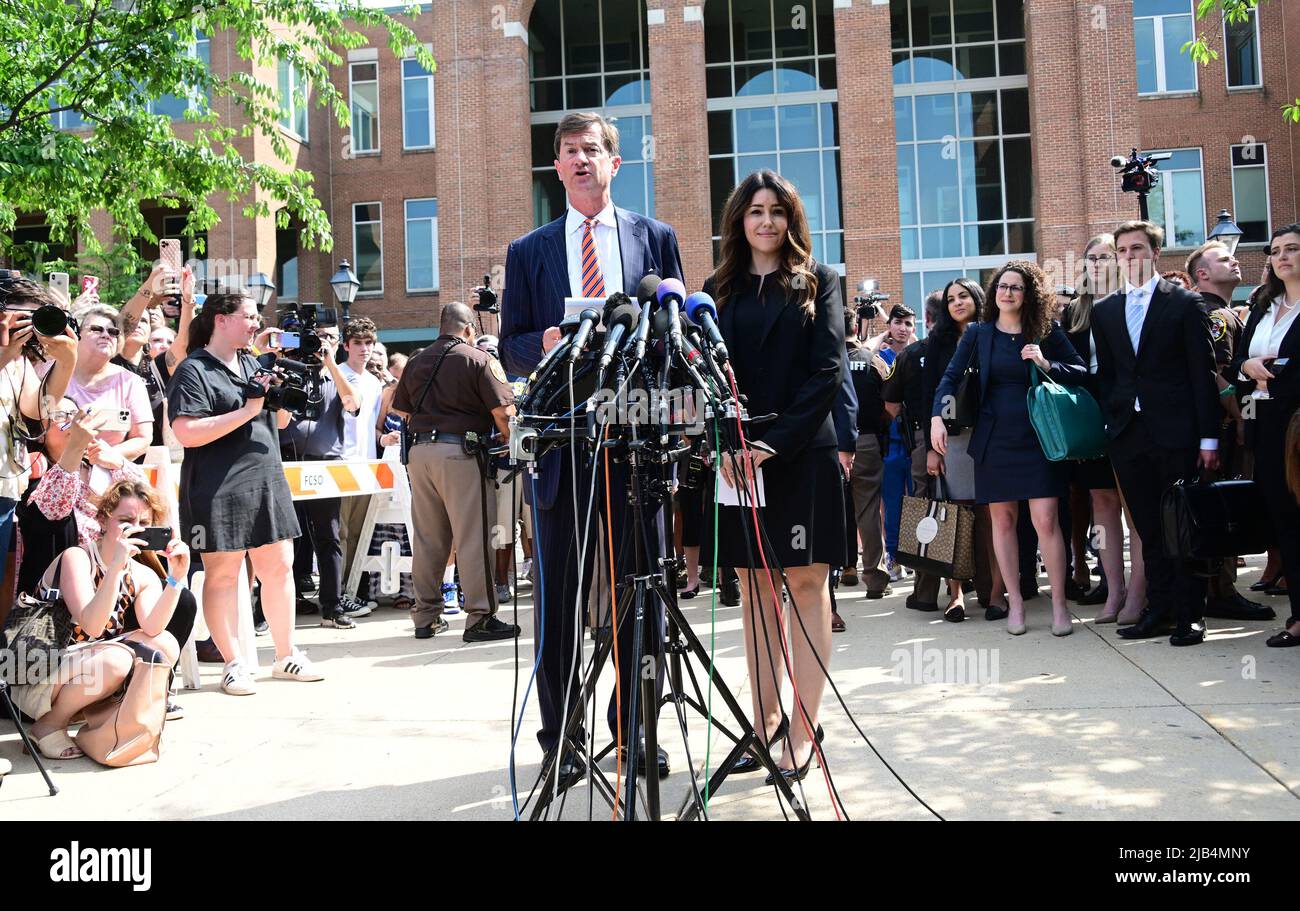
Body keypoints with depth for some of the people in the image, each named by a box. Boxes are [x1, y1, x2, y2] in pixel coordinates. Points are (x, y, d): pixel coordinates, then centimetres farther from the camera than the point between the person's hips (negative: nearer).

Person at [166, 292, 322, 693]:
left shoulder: (252, 364, 16)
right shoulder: (193, 371, -7)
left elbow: (280, 421, 22)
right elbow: (187, 433, -19)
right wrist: (247, 410, -19)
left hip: (267, 480, 7)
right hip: (219, 489, -7)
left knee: (279, 567, 10)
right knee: (222, 574, 1)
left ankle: (286, 654, 22)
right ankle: (234, 664, 11)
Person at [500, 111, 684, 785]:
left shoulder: (655, 238, 12)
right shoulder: (528, 251, 13)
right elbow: (511, 349, 10)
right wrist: (546, 343, -12)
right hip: (561, 442, 0)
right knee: (558, 595, 4)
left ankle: (635, 729, 19)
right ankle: (560, 739, 15)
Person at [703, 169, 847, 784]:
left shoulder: (818, 282, 6)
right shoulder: (719, 288, 13)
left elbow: (827, 369, -5)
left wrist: (776, 440, -16)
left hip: (801, 452, -3)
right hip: (736, 455, 3)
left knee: (805, 584, -2)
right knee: (756, 586, 7)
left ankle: (803, 730, 2)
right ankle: (766, 719, 15)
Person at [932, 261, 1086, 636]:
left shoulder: (1047, 333, 4)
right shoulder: (978, 334, 4)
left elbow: (1081, 372, 2)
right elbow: (951, 377, 1)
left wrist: (1047, 364, -15)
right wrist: (937, 417, -13)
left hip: (1037, 439, -1)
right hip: (994, 439, 1)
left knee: (1045, 520, -7)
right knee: (1002, 519, 5)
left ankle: (1059, 604, 2)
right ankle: (1015, 603, 15)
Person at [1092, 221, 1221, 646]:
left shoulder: (1185, 303, 1)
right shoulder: (1103, 311, 13)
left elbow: (1203, 373, -2)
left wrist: (1209, 437, -7)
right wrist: (1107, 425, 3)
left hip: (1175, 431, -3)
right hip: (1127, 434, 4)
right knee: (1149, 530, 8)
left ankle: (1189, 615, 8)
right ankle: (1159, 610, 16)